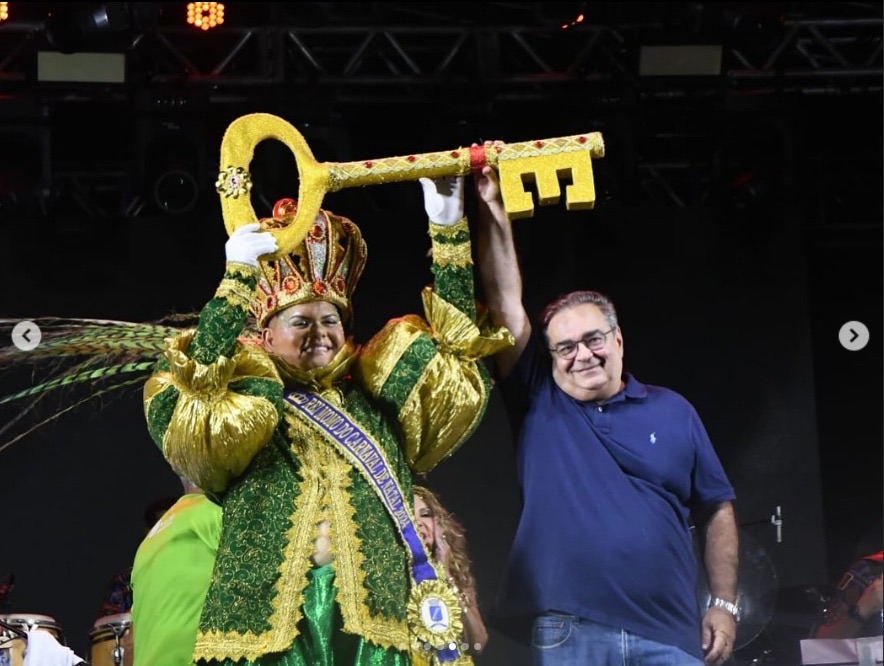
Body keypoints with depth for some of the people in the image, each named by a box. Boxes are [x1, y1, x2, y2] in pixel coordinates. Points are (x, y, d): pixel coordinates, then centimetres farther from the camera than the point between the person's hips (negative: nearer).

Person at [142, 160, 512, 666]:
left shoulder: (374, 403, 20)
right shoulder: (240, 402, 11)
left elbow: (455, 361, 17)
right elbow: (179, 412, -10)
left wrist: (449, 231, 10)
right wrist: (238, 280, -15)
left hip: (374, 615, 3)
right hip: (269, 612, -3)